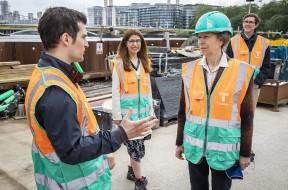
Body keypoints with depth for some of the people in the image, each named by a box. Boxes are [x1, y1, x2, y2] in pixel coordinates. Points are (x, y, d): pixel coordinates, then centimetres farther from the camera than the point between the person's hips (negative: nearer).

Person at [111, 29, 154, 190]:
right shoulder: (119, 62, -6)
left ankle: (132, 170, 33)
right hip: (128, 109, -5)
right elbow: (115, 90, -8)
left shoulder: (144, 62, 11)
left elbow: (148, 88, 14)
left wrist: (151, 110, 13)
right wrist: (117, 114, -10)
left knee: (135, 145, 12)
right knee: (136, 146, -5)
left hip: (143, 109, 5)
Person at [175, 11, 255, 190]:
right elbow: (183, 110, 4)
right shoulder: (190, 69, -3)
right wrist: (180, 142, 8)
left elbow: (247, 117, -5)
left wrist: (245, 152, -1)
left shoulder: (241, 71, -11)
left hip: (225, 147, -2)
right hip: (195, 145, 3)